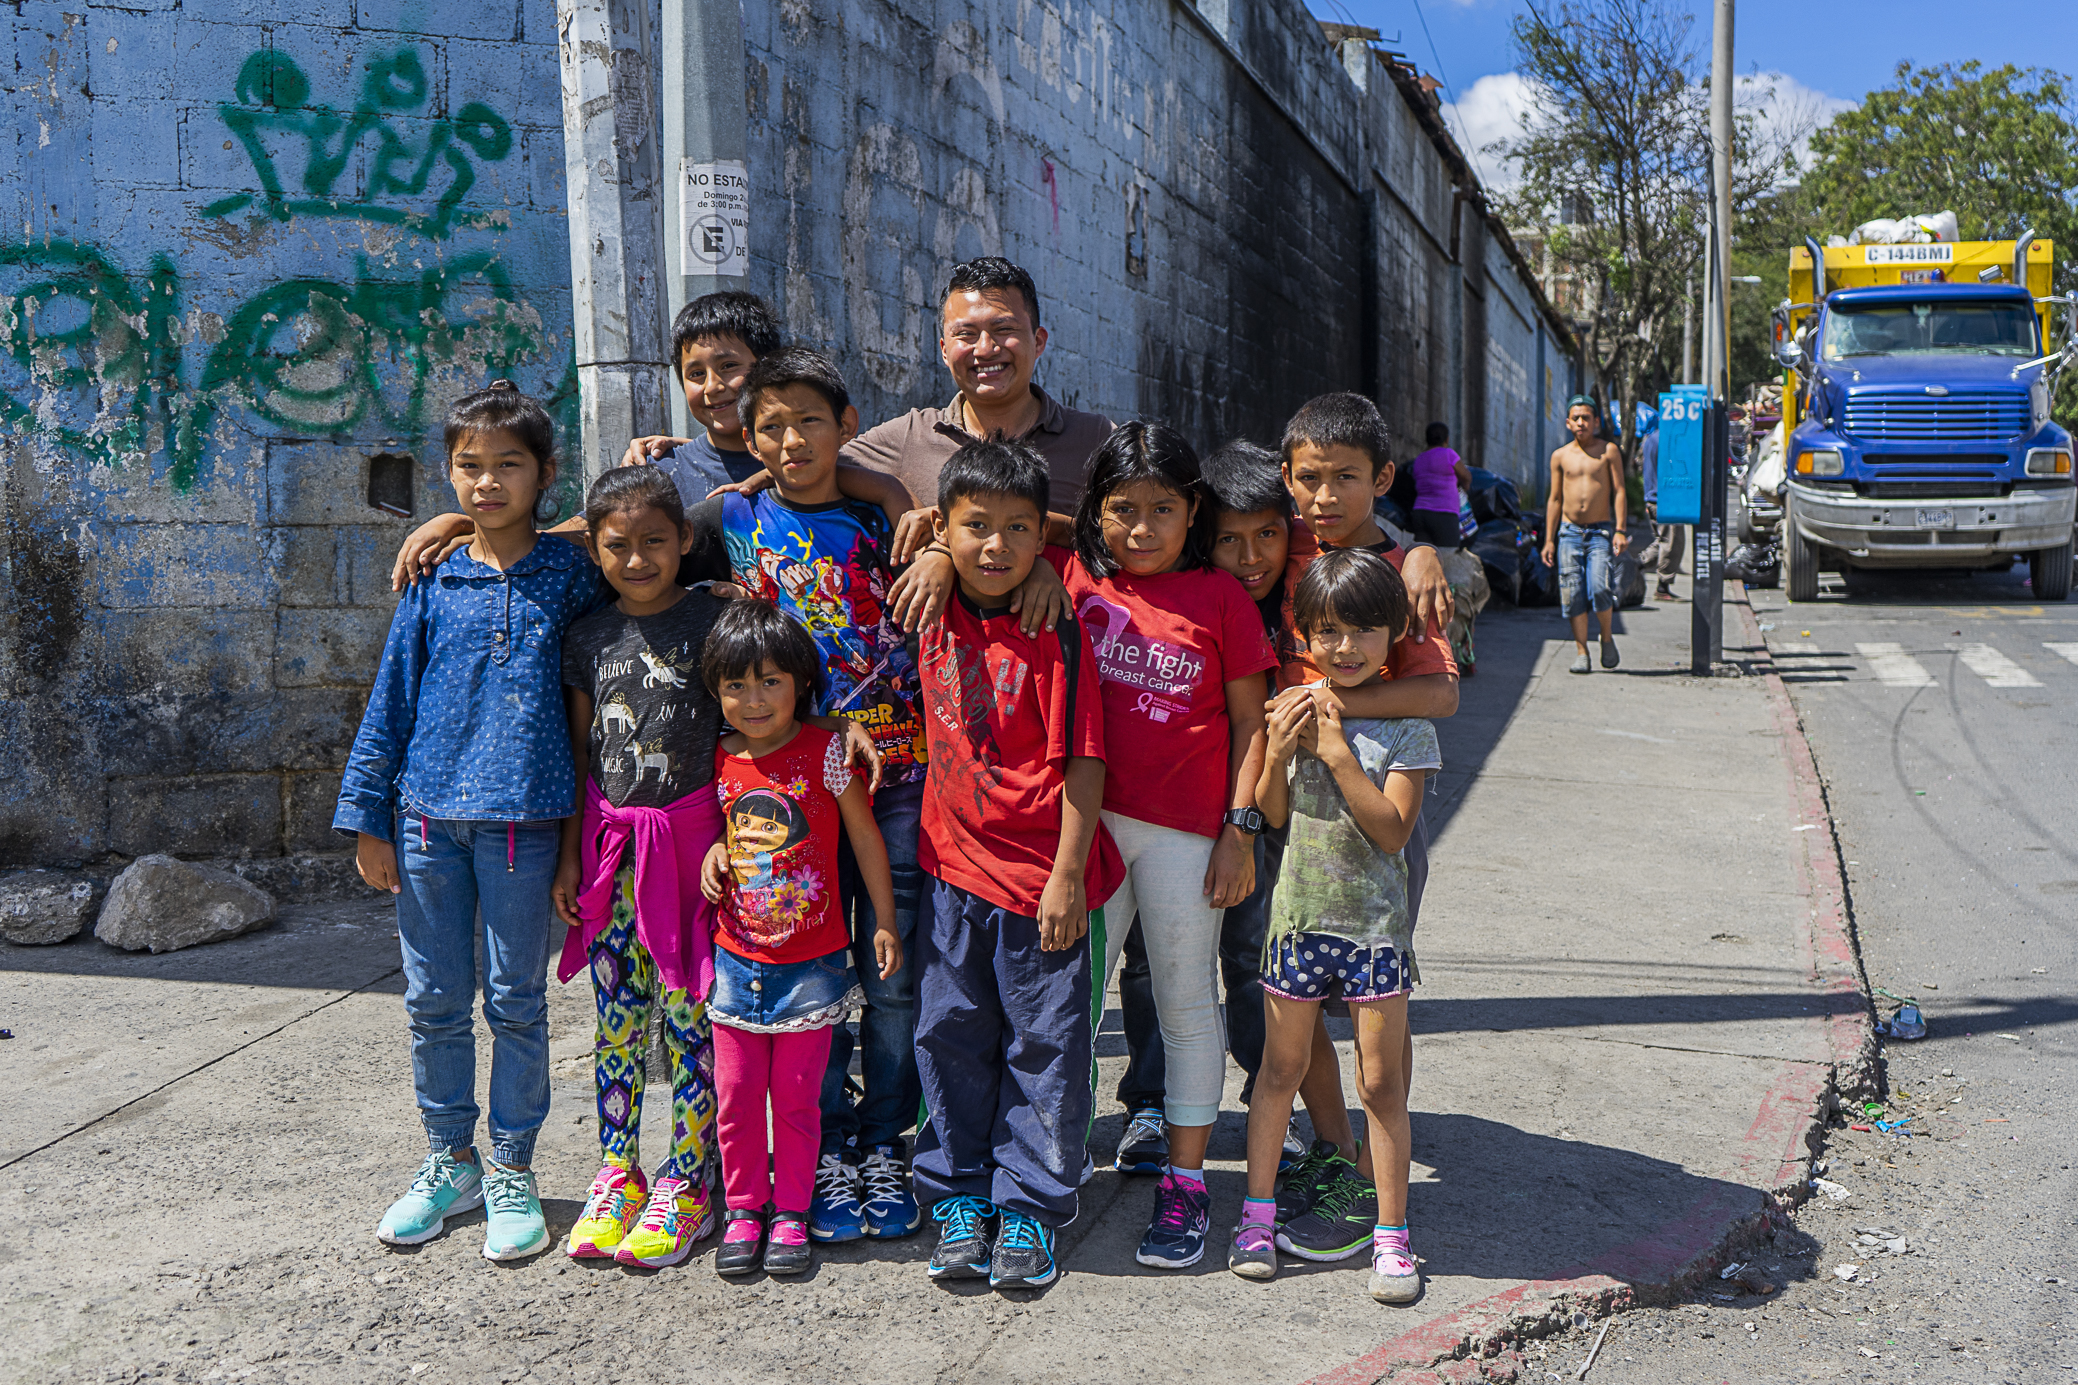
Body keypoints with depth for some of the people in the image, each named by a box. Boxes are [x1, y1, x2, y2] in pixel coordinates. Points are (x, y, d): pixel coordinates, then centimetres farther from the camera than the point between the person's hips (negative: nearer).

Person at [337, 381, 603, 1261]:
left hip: (520, 818, -2)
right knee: (434, 1001, 10)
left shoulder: (569, 573, 2)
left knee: (516, 1001, 6)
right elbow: (392, 699, 8)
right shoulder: (432, 582, 6)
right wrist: (367, 817, 6)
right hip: (427, 815, 2)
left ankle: (512, 1173, 20)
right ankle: (450, 1163, 27)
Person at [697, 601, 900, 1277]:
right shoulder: (721, 761, 1)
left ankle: (791, 1213, 20)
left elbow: (865, 836, -1)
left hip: (813, 960, -3)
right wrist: (717, 850, -4)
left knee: (795, 1095, 5)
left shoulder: (826, 751, -9)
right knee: (736, 1093, 7)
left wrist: (884, 922, 1)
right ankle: (743, 1209, 24)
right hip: (737, 958, 3)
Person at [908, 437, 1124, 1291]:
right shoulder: (934, 613, 1)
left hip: (1041, 875, -5)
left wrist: (1068, 875, -15)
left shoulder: (1055, 634, -13)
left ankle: (1030, 1208, 20)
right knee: (950, 1039, 12)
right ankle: (958, 1198, 26)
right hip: (953, 865, 5)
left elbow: (1084, 762, -13)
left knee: (1044, 1046, 7)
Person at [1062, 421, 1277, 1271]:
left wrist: (1241, 829, -6)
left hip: (1182, 830, -3)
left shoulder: (1220, 597, -3)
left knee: (1185, 1001, 8)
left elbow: (1251, 721, -1)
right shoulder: (1076, 580, 4)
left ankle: (1185, 1184, 19)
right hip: (1088, 819, 3)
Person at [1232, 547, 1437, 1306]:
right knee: (1281, 1067, 12)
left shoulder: (1406, 725, -7)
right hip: (1298, 913, 2)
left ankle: (1391, 1234, 14)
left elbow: (1392, 831, -14)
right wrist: (1278, 753, -13)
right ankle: (1257, 1213, 24)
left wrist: (1340, 757, -20)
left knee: (1382, 1080, 3)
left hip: (1375, 922, -2)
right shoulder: (1294, 708, 1)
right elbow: (1272, 813, 4)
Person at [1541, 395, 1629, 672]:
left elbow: (1619, 491, 1)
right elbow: (1555, 499, 12)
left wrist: (1620, 530, -9)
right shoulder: (1560, 456, 9)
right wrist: (1549, 540, 7)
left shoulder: (1608, 450, 3)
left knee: (1600, 589, -17)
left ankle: (1607, 638, 8)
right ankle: (1581, 652, 5)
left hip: (1600, 532, -2)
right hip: (1569, 532, 2)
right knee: (1574, 595, -3)